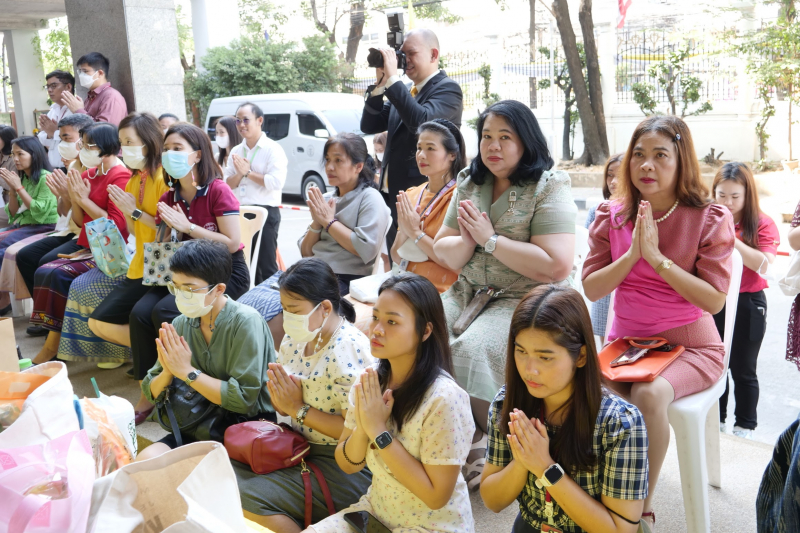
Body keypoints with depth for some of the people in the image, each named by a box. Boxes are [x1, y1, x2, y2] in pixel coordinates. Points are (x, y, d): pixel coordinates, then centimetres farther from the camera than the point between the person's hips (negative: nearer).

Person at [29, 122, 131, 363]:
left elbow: (117, 225, -20)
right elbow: (80, 221, 15)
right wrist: (73, 196, -3)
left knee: (58, 274, -22)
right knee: (43, 269, -10)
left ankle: (53, 343, -7)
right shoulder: (88, 174, 11)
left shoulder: (120, 176, -12)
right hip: (85, 245, 8)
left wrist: (84, 199, -14)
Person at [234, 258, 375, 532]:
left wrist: (299, 409, -19)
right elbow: (283, 407, 14)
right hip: (300, 446, 9)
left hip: (342, 466, -8)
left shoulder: (349, 349, -22)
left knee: (249, 499, -19)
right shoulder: (297, 337, 4)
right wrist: (279, 396, -11)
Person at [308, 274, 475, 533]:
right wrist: (363, 427, -20)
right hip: (376, 511, 5)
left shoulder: (444, 398, -24)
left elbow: (436, 495, -22)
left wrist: (379, 430, -25)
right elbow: (347, 464, 0)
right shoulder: (371, 380, -6)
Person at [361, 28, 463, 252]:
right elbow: (369, 125, 11)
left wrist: (392, 78, -21)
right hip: (392, 194, 8)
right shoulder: (403, 91, 16)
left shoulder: (447, 89, -7)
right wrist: (380, 82, 0)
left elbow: (421, 121, -25)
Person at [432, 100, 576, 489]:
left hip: (528, 300, -6)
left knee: (470, 349, -30)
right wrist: (467, 240, -13)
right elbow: (443, 252, 10)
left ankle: (494, 444, -5)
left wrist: (490, 239, -14)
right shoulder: (470, 184, 13)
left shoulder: (548, 188, -7)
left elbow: (556, 266, -18)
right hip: (468, 293, 6)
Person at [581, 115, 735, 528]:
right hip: (625, 341, 3)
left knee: (648, 396, -34)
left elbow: (714, 300, -14)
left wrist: (657, 257, -20)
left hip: (689, 346, -3)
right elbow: (591, 289, -3)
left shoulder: (710, 218, -7)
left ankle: (643, 504, -11)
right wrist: (632, 253, -17)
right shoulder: (611, 216, 3)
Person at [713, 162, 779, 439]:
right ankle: (716, 420, 30)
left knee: (742, 369, 6)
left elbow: (764, 265, -18)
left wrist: (731, 238, -24)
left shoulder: (762, 224, -6)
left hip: (747, 304, -3)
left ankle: (745, 427, 22)